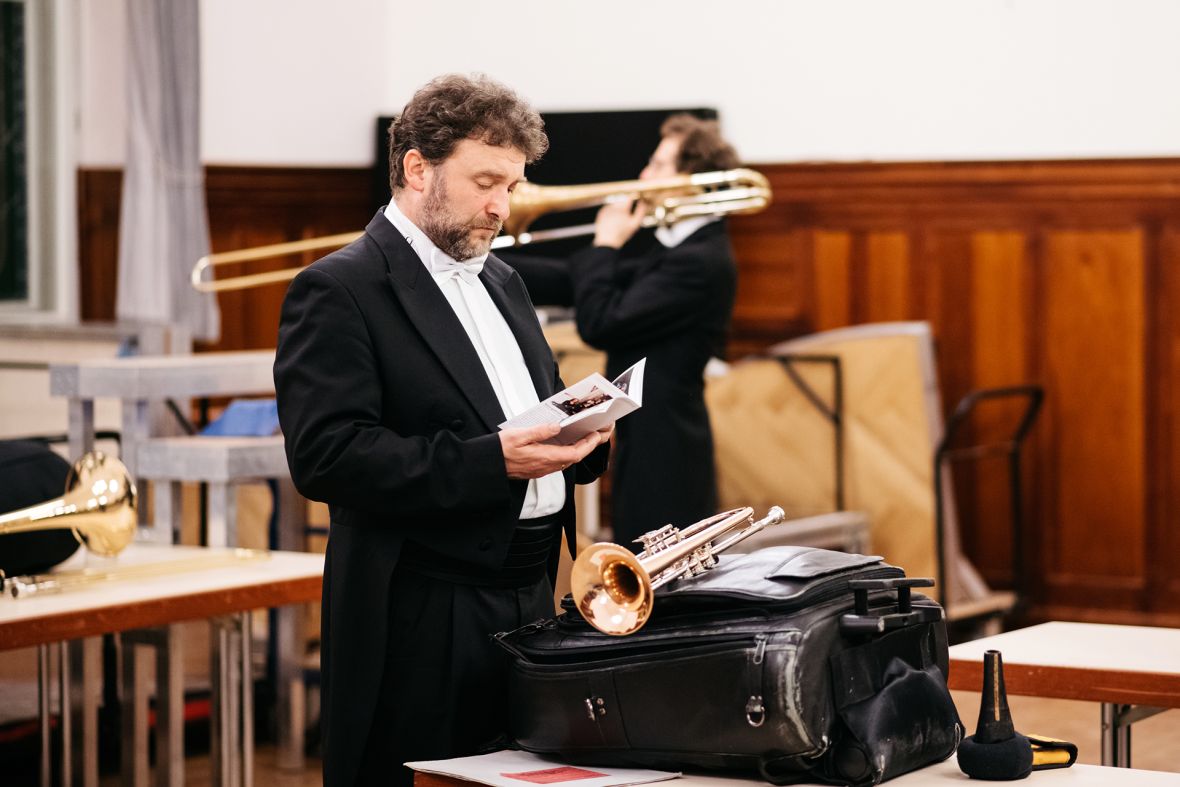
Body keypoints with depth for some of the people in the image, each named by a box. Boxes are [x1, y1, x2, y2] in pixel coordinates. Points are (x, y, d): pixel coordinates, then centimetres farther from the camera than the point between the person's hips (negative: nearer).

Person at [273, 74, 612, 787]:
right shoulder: (340, 291, -8)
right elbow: (327, 455, -19)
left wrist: (584, 434, 0)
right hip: (425, 621, -7)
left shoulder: (501, 282, 18)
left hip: (530, 599, 8)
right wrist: (492, 463, -25)